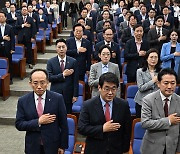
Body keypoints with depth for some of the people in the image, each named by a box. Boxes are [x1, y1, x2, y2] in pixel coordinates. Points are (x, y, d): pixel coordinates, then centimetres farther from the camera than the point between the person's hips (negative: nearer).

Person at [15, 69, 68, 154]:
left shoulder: (57, 98, -10)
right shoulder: (23, 101, -6)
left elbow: (63, 124, -5)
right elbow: (19, 124, -6)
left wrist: (63, 146, -3)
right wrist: (38, 122, -18)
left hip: (52, 145, -1)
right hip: (32, 146, 1)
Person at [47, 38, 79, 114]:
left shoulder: (73, 61, 1)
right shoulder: (51, 62, 2)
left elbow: (75, 80, 0)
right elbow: (49, 78, -7)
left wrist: (75, 95, -3)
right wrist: (63, 75, -13)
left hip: (68, 94, 0)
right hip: (55, 93, 0)